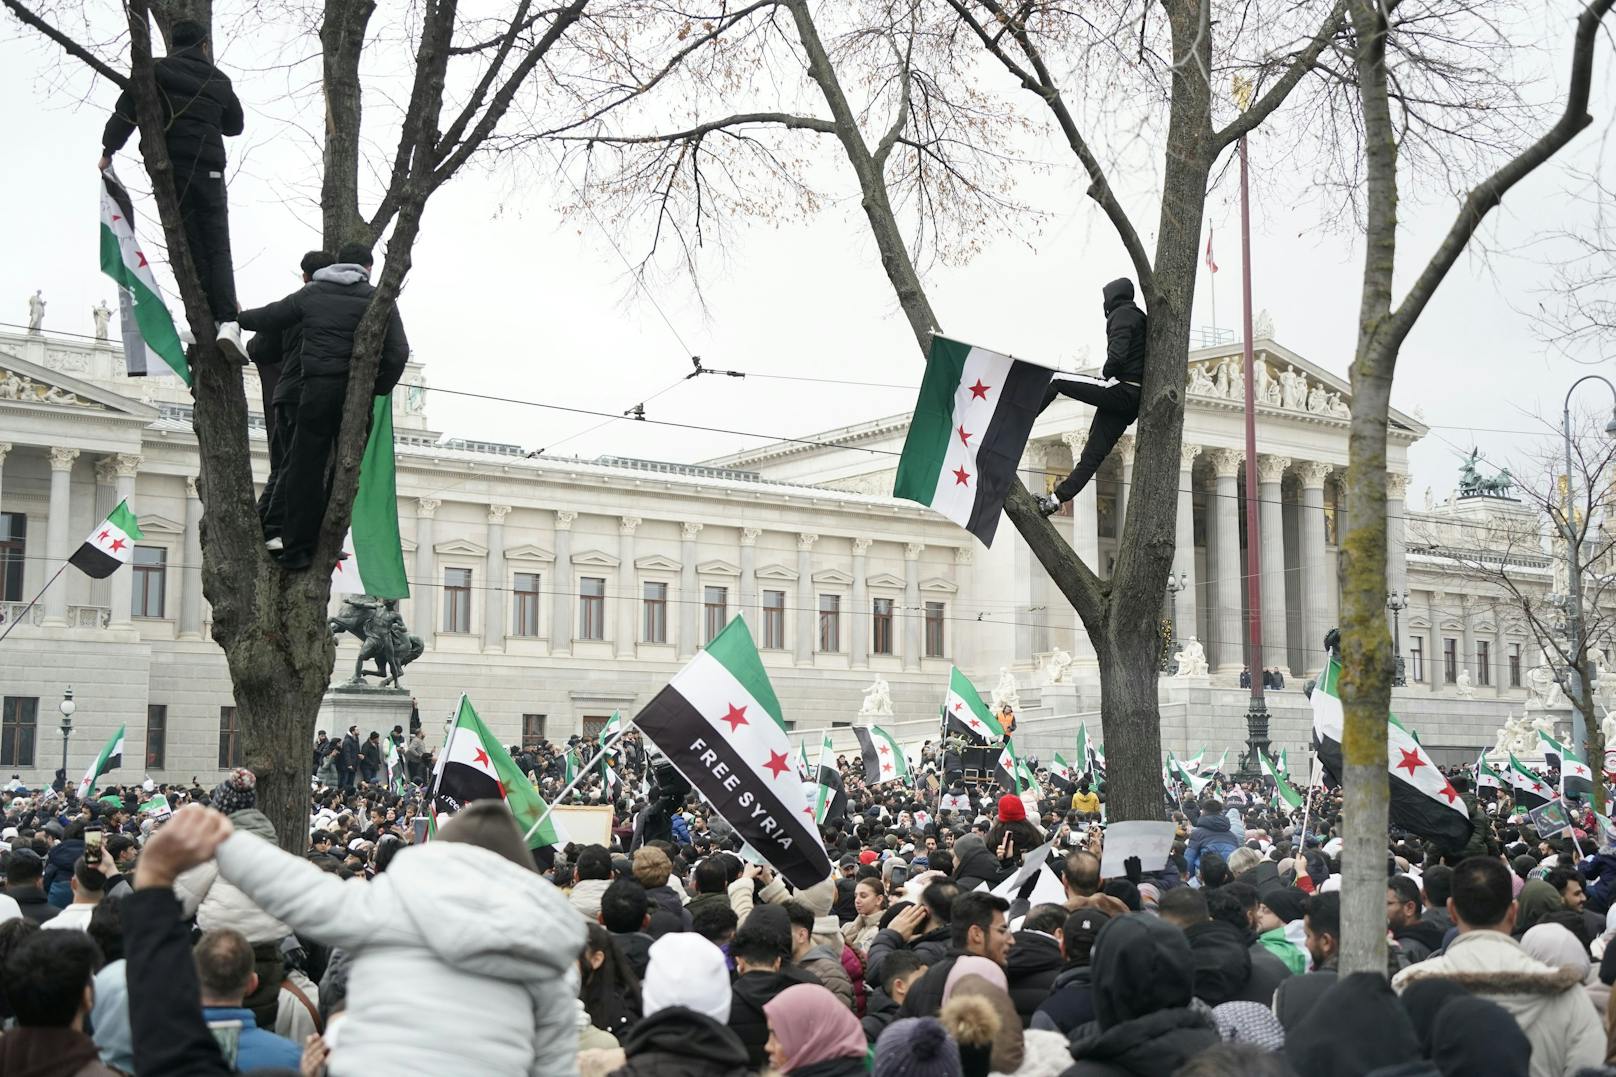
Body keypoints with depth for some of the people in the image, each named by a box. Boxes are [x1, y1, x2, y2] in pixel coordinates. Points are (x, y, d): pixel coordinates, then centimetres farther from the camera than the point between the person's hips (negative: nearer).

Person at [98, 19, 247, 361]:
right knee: (218, 248, -1)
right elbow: (235, 125, 26)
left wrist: (109, 149, 3)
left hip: (170, 166, -1)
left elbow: (127, 109, -3)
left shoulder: (157, 71, 6)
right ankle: (228, 322, -19)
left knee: (191, 248, 3)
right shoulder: (219, 80, 15)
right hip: (209, 168, 1)